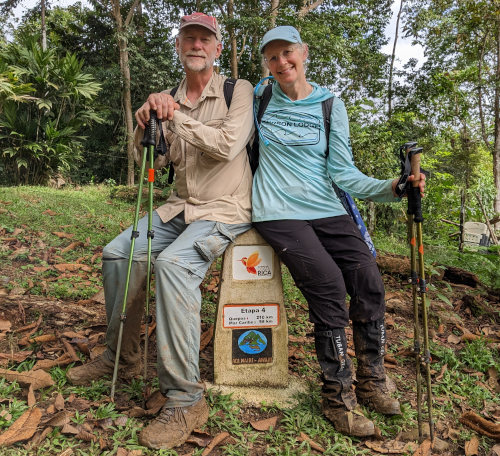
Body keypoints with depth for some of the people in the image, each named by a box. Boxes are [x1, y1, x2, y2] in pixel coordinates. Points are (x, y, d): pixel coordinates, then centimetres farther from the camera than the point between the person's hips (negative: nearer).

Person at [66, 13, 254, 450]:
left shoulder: (237, 90, -2)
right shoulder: (171, 100, 14)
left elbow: (228, 145, -19)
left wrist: (176, 115, -16)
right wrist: (147, 123, -11)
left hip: (225, 210, -7)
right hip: (181, 207, 7)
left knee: (173, 262, -32)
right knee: (118, 252, -4)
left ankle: (185, 399, -23)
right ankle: (122, 355, 17)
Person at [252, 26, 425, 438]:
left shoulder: (330, 105, 8)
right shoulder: (261, 98, 9)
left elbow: (342, 172, 1)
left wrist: (390, 188, -14)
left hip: (326, 210, 3)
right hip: (279, 213, -2)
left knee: (369, 281, -13)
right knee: (328, 284, -22)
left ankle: (371, 382, 10)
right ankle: (337, 396, -3)